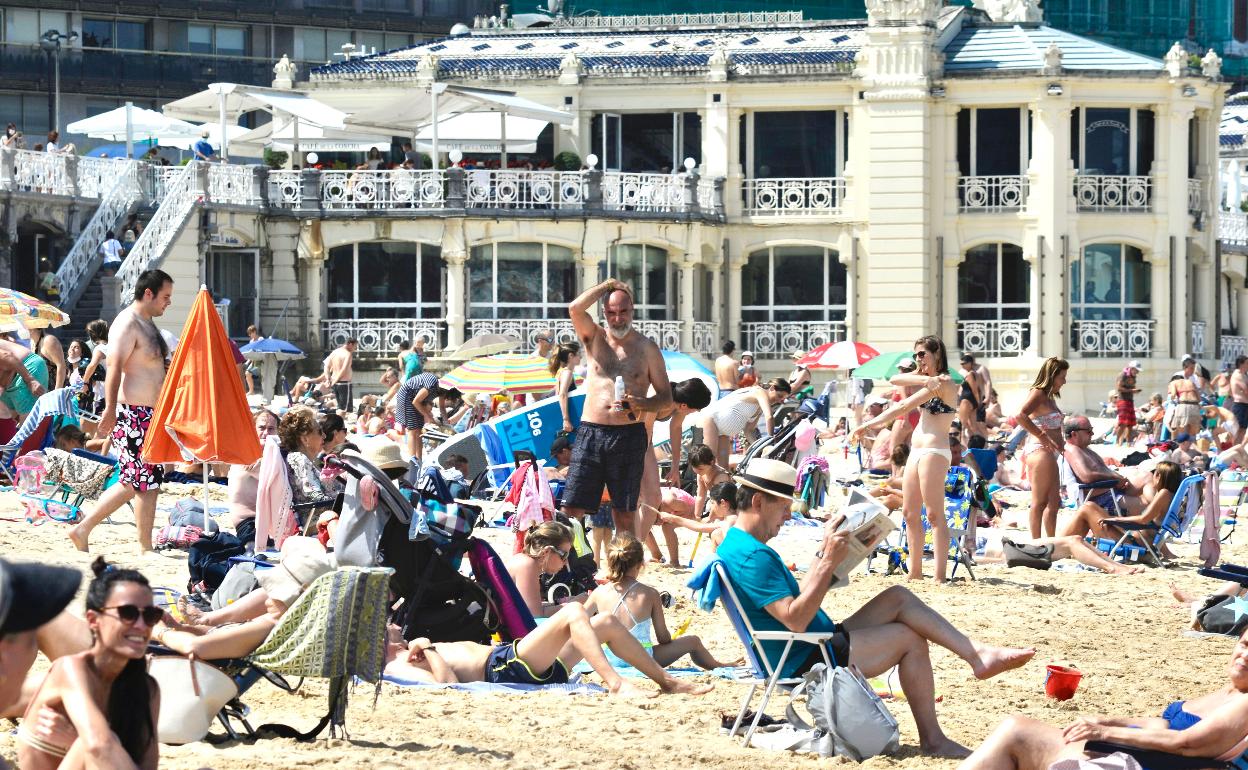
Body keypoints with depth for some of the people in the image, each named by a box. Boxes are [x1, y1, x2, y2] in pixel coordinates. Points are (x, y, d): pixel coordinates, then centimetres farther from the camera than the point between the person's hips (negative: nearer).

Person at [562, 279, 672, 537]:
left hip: (629, 436, -1)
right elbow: (575, 308, -10)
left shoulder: (646, 348, 7)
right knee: (571, 508, -7)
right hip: (590, 431, 1)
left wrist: (639, 404, -13)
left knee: (625, 515, 2)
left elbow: (666, 397, 7)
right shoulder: (594, 338, 10)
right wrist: (608, 286, 1)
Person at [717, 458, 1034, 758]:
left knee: (898, 597, 6)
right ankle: (932, 740, -1)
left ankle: (979, 654, 2)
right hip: (805, 663, -11)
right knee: (910, 638, -7)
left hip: (817, 647, 11)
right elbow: (795, 619, -29)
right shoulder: (752, 556, -23)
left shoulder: (737, 544, 13)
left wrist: (824, 552, 14)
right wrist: (829, 563, -26)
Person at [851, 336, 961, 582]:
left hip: (934, 452, -10)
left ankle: (940, 576, -13)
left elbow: (903, 408, -14)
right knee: (910, 513, 9)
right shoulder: (929, 380, 18)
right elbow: (895, 380, 9)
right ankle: (915, 572, 14)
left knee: (935, 515, -11)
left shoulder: (944, 382, -11)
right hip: (917, 451, 10)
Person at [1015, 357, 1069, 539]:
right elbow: (1021, 416, -27)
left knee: (1053, 502, 13)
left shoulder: (1049, 397, 20)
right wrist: (1042, 436, -24)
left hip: (1049, 454, 11)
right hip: (1040, 451, -11)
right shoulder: (1037, 394, -10)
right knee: (1039, 502, -7)